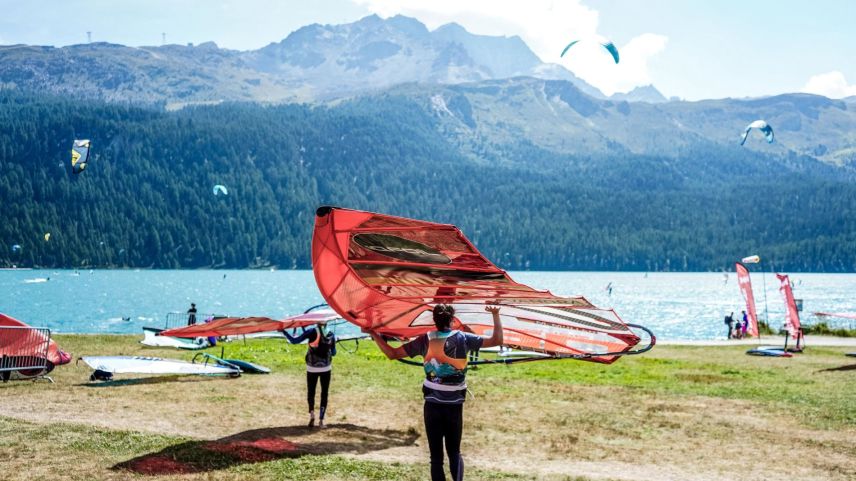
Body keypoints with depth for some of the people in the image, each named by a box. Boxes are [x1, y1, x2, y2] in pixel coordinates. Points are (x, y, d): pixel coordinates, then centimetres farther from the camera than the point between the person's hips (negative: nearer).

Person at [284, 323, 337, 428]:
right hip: (326, 368, 1)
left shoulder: (311, 332, -11)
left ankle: (312, 413, -10)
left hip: (312, 368, -1)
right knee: (324, 394, 9)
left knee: (310, 392, 13)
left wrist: (284, 331, -2)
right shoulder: (331, 334, -2)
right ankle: (321, 420, 2)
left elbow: (294, 341, -13)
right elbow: (333, 352, 8)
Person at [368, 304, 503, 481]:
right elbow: (497, 340, -6)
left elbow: (392, 353, 0)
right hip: (454, 405, 0)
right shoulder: (463, 338, -6)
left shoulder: (425, 340, -3)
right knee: (454, 452, 14)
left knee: (436, 455, 7)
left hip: (432, 405, 1)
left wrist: (374, 334, 11)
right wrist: (495, 315, 5)